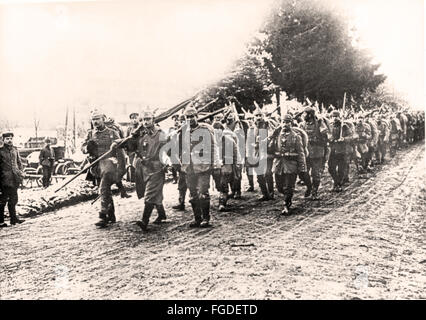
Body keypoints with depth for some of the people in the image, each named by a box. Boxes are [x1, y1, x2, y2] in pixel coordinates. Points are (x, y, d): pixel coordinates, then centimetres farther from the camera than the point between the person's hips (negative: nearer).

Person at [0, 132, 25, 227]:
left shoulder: (15, 150, 11)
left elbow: (19, 162, 18)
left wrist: (21, 172, 6)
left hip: (15, 179, 5)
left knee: (13, 200, 13)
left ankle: (13, 218, 23)